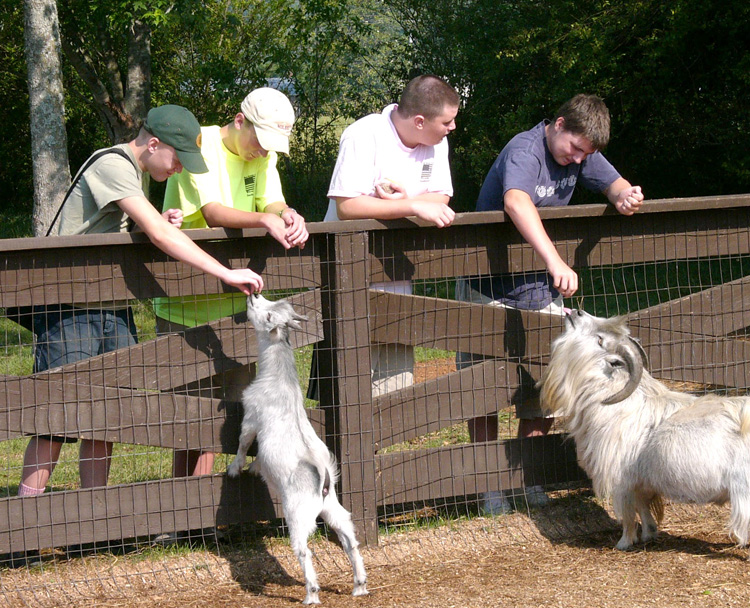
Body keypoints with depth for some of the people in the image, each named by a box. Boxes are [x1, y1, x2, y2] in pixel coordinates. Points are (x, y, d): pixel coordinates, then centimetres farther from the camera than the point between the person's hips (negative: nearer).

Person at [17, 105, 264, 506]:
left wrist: (160, 225, 0)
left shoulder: (136, 172, 15)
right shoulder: (112, 167, -16)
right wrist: (226, 274, -25)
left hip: (112, 308, 9)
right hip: (69, 310, -9)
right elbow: (157, 234, -24)